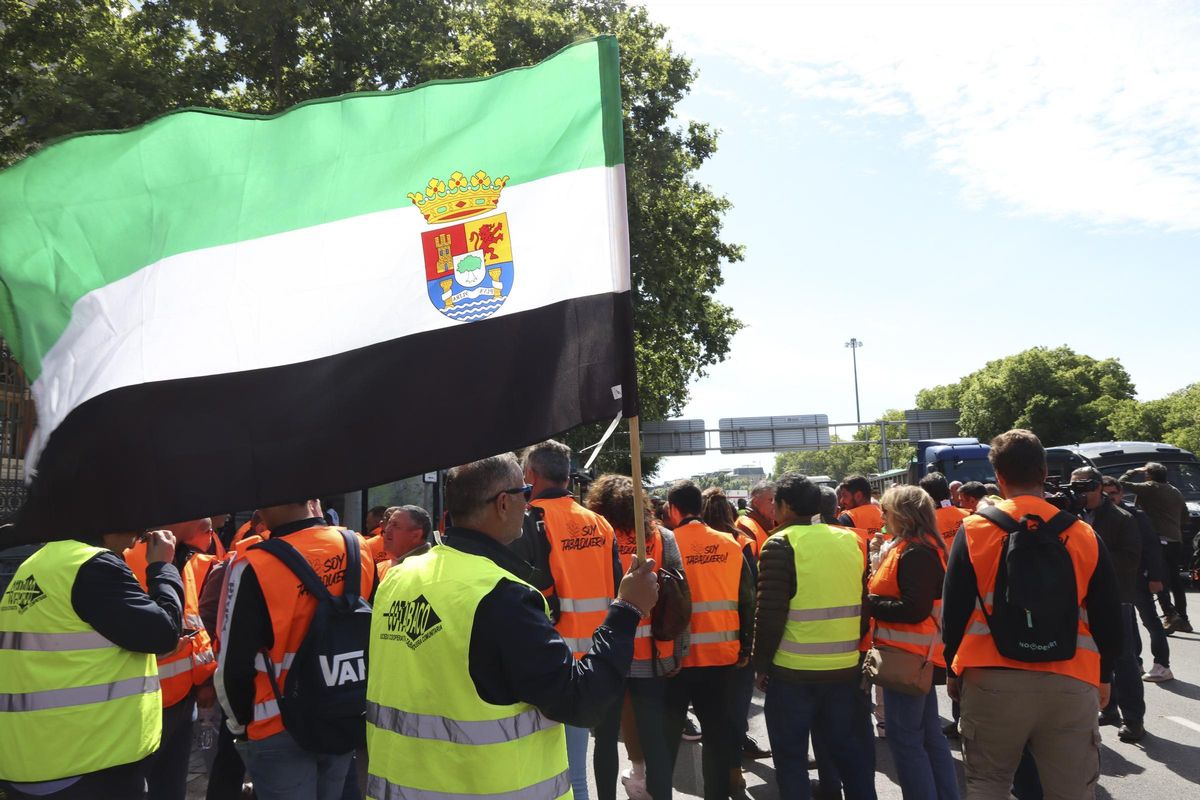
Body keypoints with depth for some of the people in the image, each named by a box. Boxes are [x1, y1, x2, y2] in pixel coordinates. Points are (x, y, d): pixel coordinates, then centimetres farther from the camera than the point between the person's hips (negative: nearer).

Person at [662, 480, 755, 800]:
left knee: (667, 735, 11)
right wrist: (745, 649, 13)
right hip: (722, 654, 3)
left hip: (676, 655, -3)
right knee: (718, 733, 14)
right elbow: (748, 601, 4)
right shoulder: (730, 544, 1)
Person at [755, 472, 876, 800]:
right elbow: (864, 607, 10)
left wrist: (761, 665, -3)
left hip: (793, 672, -5)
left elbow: (769, 616, -15)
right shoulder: (851, 540, 5)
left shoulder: (781, 544, -12)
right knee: (850, 751, 18)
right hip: (846, 670, 5)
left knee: (791, 757, 9)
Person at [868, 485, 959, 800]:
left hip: (909, 656, -10)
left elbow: (914, 609, -26)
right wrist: (874, 598, 3)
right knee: (929, 733, 16)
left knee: (904, 738, -2)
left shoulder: (914, 553, -19)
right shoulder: (921, 547, 12)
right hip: (918, 655, 10)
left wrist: (869, 602, -15)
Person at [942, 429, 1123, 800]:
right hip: (1071, 684, 1)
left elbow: (953, 610, -1)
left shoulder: (974, 530, -2)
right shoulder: (1083, 534, 2)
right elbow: (1108, 617, 7)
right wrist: (1103, 676, 21)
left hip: (991, 681, -1)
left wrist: (954, 669, 13)